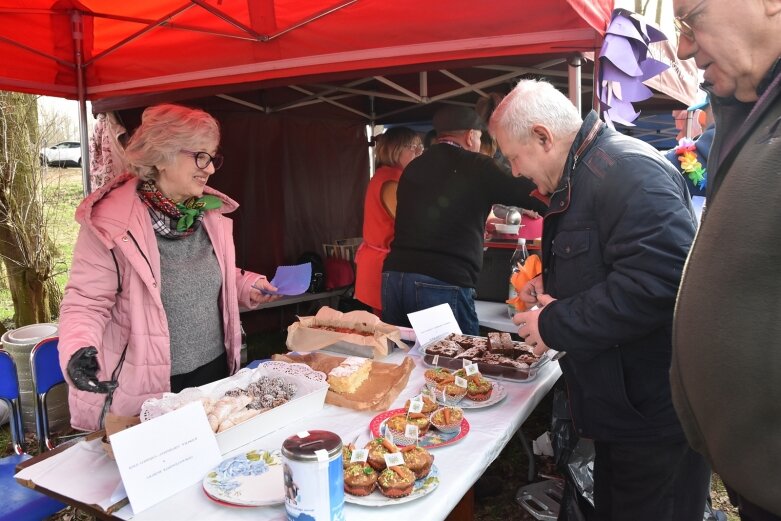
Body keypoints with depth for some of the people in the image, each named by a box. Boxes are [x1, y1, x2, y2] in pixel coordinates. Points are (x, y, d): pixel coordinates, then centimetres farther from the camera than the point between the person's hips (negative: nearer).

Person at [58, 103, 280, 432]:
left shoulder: (212, 214, 3)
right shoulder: (109, 220, -17)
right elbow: (86, 302, -14)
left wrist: (247, 286, 2)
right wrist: (79, 350, -31)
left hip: (215, 372, 6)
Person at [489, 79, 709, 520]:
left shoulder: (626, 169, -21)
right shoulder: (581, 175, 12)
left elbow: (657, 280, -32)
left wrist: (555, 325, -22)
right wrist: (552, 281, 6)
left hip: (656, 413, -10)